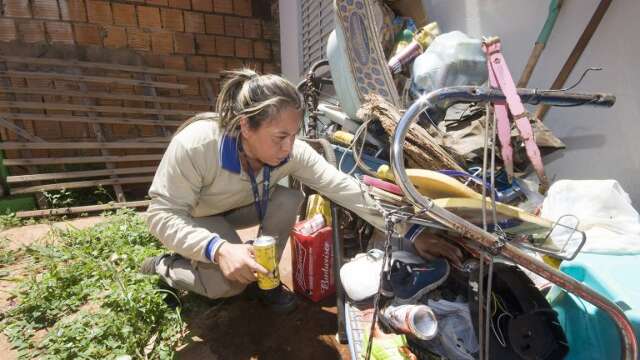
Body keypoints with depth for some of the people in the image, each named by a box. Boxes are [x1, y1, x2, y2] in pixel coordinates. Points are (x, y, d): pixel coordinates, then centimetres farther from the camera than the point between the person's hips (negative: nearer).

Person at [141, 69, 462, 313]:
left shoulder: (293, 152, -29)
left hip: (236, 210, 4)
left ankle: (264, 278, 0)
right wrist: (217, 249, -47)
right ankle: (167, 267, 8)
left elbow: (347, 190, -31)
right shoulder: (194, 145, -39)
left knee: (289, 199, -24)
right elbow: (162, 214, -30)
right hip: (192, 219, -3)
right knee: (231, 281, -25)